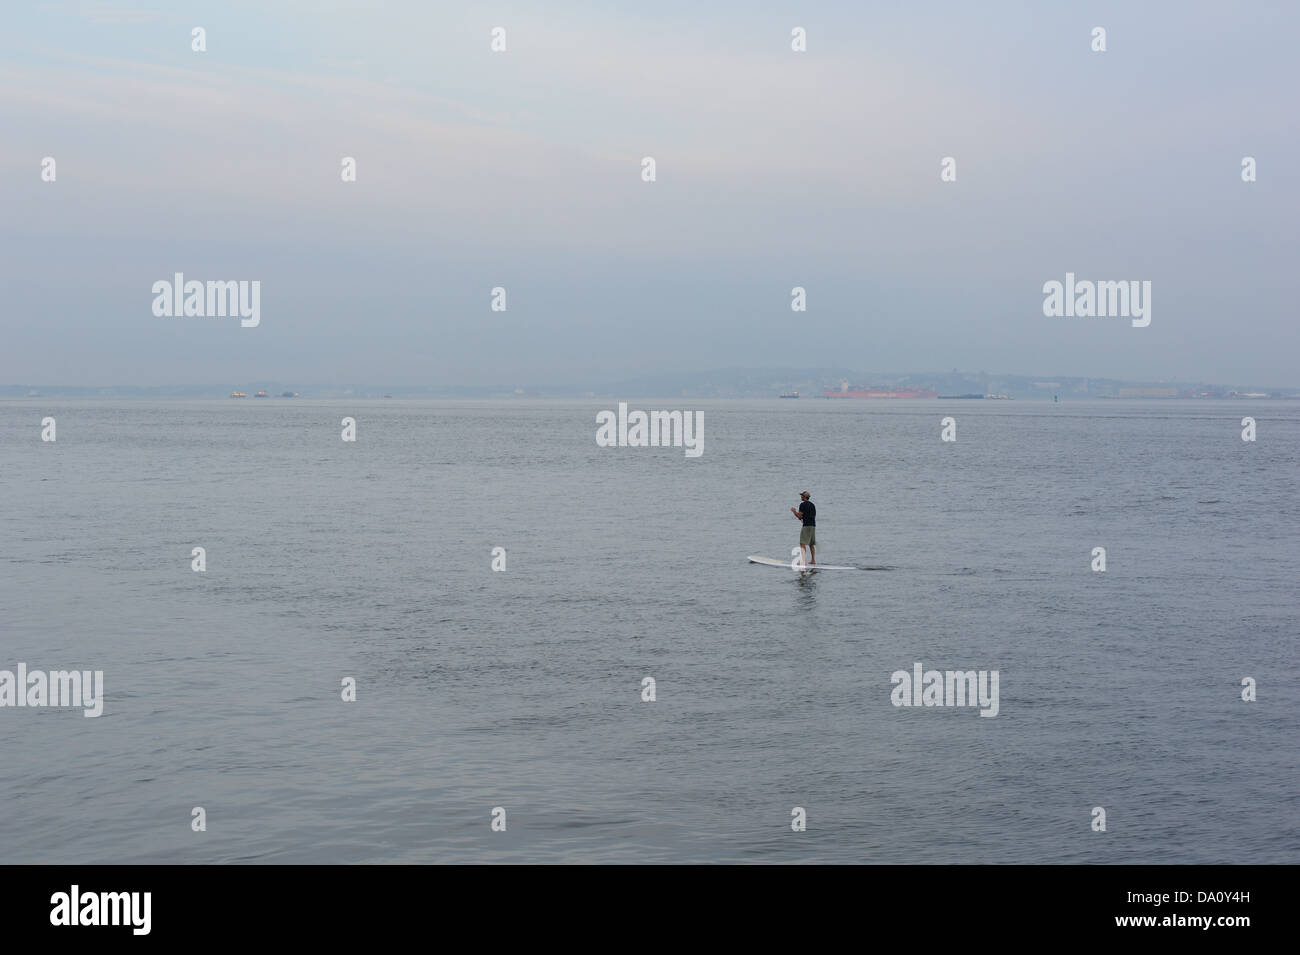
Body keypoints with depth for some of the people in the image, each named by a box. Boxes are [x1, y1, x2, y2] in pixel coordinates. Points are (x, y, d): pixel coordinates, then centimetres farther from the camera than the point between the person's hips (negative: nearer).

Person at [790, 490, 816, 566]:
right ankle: (813, 560, 13)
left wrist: (793, 511, 6)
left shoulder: (803, 504, -8)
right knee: (811, 544, 14)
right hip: (813, 526, 8)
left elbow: (799, 516, -12)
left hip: (806, 526, -8)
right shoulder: (812, 505, 18)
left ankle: (803, 560, -20)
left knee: (802, 543, -11)